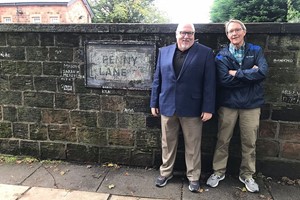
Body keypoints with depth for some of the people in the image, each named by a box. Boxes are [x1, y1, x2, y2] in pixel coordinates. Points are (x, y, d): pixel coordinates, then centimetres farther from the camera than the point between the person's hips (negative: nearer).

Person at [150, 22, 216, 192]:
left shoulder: (205, 53, -2)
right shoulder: (164, 51, 8)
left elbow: (209, 83, -5)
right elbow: (157, 79, 9)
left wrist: (208, 108, -9)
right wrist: (154, 102, 7)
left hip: (192, 108, -2)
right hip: (167, 106, 3)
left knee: (193, 145, 8)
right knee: (167, 143, 14)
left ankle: (193, 177, 26)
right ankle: (166, 172, 32)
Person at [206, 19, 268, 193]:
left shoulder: (256, 51, 3)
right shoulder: (222, 55, -1)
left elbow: (263, 72, -15)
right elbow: (223, 80, -15)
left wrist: (237, 73, -14)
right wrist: (250, 74, -12)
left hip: (251, 103, 1)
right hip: (228, 103, -1)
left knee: (249, 142, 11)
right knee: (223, 140, 9)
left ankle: (247, 175, 29)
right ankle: (218, 172, 26)